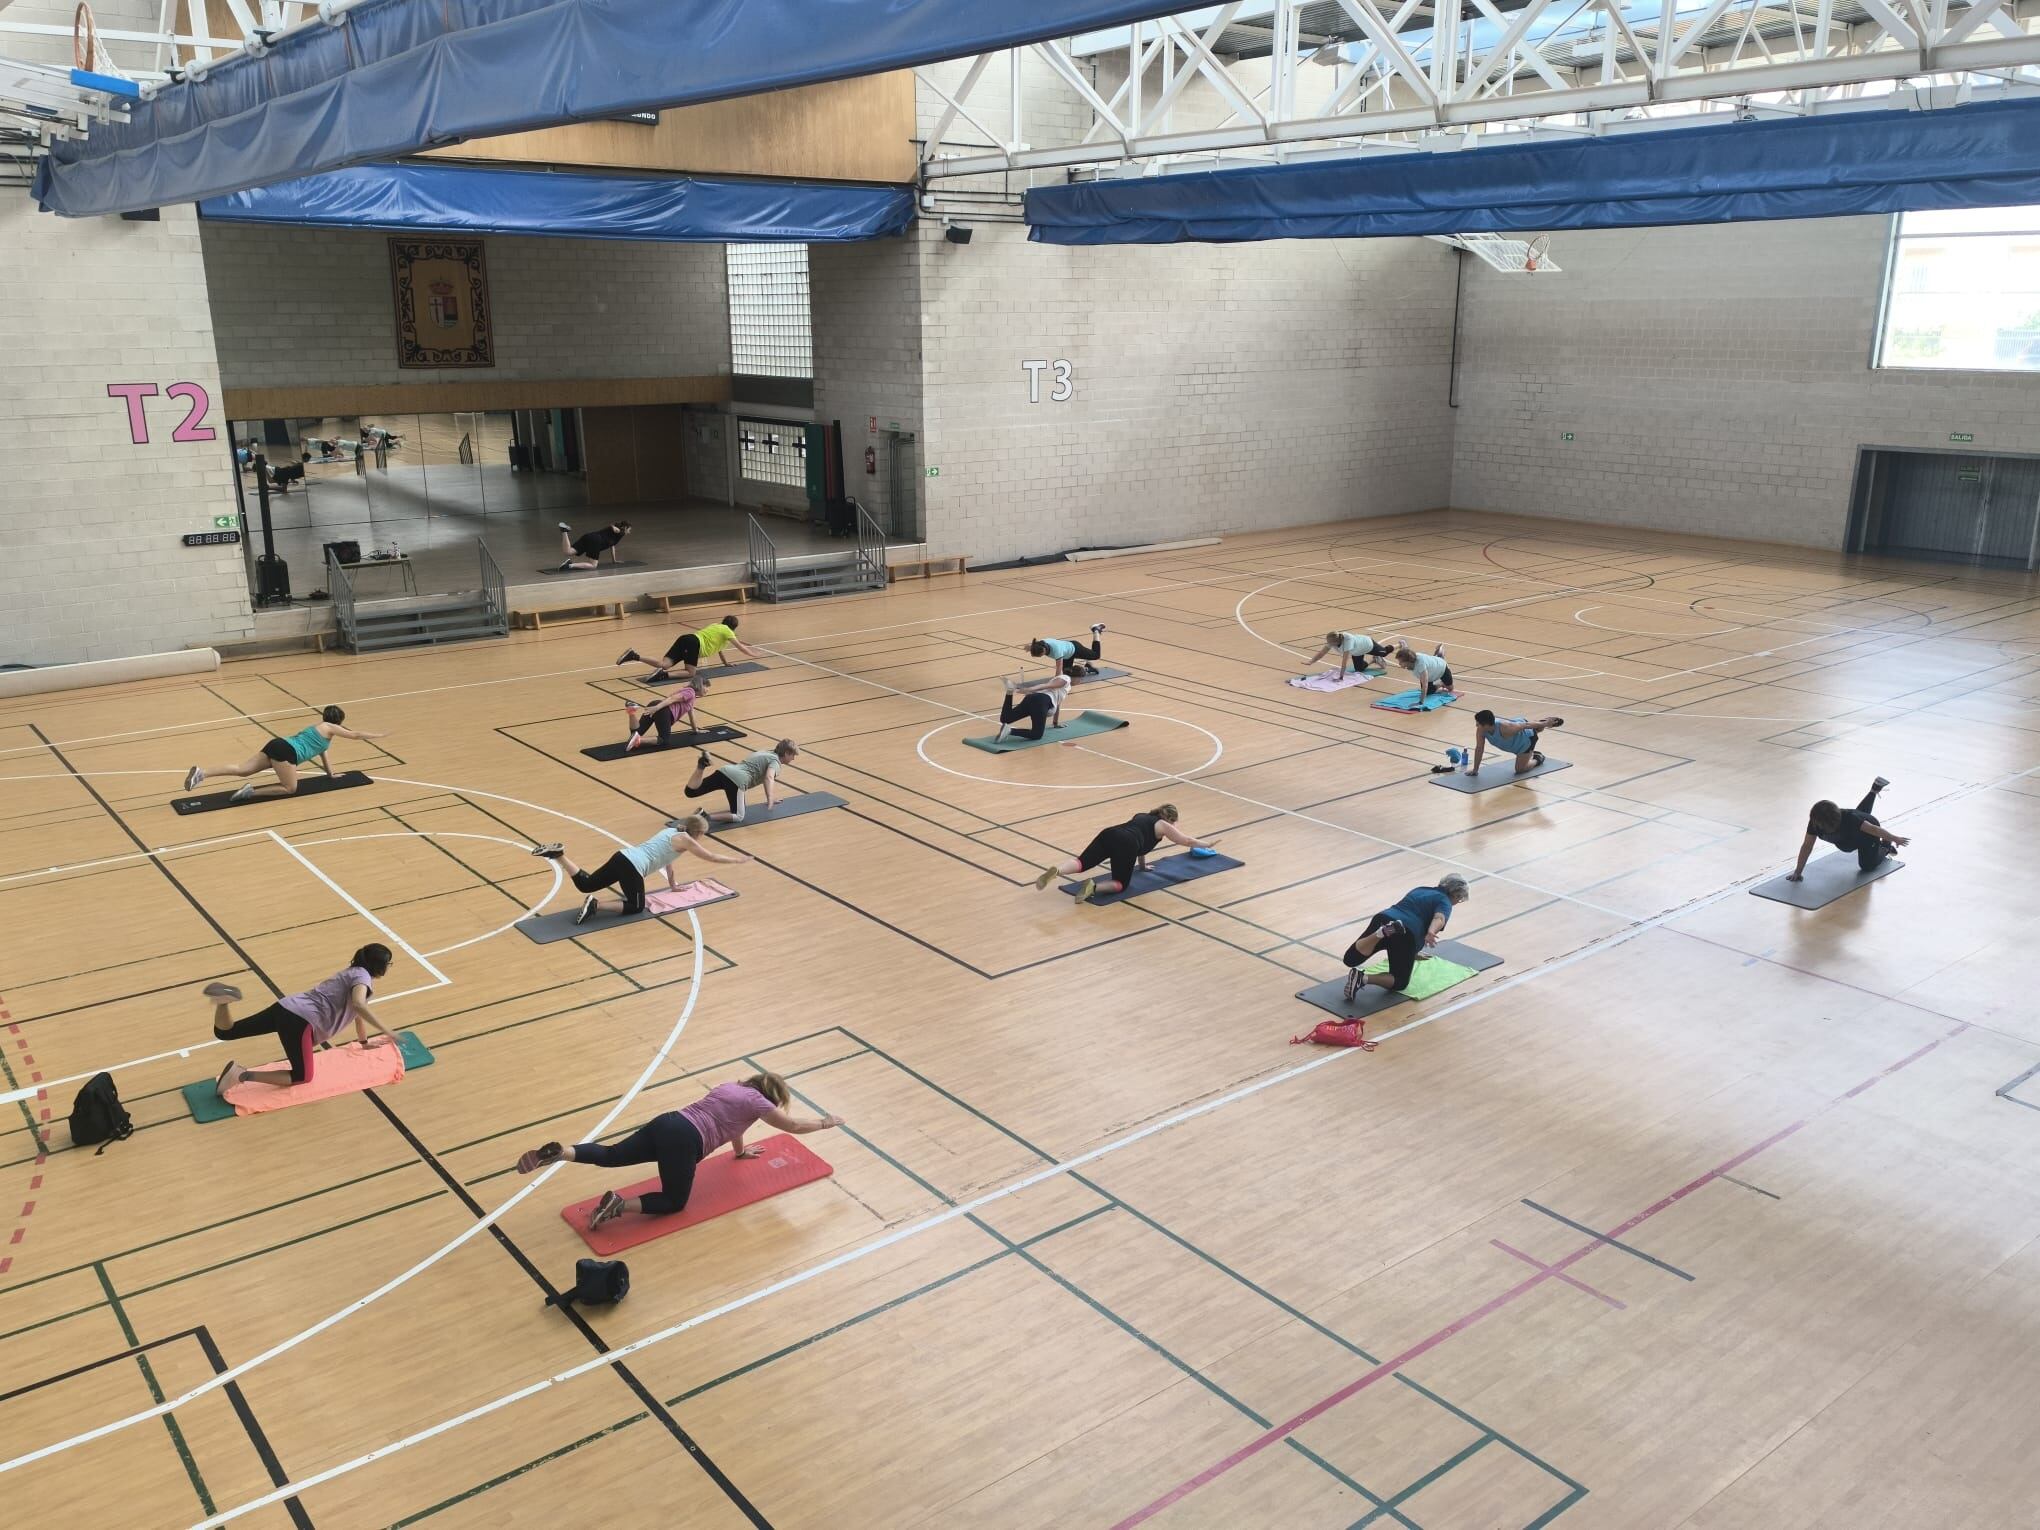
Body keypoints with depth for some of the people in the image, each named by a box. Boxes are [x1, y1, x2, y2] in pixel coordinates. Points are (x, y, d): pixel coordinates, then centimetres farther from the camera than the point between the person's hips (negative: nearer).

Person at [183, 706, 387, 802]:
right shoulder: (330, 728, 5)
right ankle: (252, 791, -17)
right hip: (286, 751, -8)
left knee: (242, 769, -2)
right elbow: (355, 734, 10)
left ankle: (201, 772, -17)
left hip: (277, 745, 8)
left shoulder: (319, 726, 30)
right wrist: (379, 735, 21)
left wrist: (328, 770, 49)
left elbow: (320, 748, 43)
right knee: (290, 788, -4)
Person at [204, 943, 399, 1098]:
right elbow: (358, 1005, -26)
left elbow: (358, 1012, 38)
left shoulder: (354, 974, 25)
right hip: (300, 1019, -9)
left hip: (287, 1008, 9)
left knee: (223, 1033, 14)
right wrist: (385, 1031, -25)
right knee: (302, 1077, 0)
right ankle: (242, 1075, -13)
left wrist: (365, 1042, 47)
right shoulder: (363, 976, -5)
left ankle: (222, 1000, -16)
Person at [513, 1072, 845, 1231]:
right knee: (674, 1202, 6)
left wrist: (741, 1151, 62)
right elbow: (793, 1125, 14)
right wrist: (826, 1122, 30)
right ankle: (618, 1204, -15)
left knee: (610, 1156, 7)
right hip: (684, 1141, -7)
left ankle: (557, 1152, -16)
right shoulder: (757, 1102, 7)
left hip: (666, 1123, 7)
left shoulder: (730, 1087, 28)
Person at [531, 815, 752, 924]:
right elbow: (712, 857, 8)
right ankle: (596, 903, -14)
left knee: (585, 884, 10)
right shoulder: (685, 840, 0)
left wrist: (672, 882, 40)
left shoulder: (670, 830, 24)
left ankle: (558, 854, -8)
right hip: (632, 867, -8)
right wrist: (738, 859, 20)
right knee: (636, 907, 6)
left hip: (623, 855, 8)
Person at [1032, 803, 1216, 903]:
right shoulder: (1163, 826, 24)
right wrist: (1206, 844, 51)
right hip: (1125, 844, -5)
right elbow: (1188, 841, 33)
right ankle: (1094, 886, -25)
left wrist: (1142, 864, 65)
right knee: (1120, 884, 5)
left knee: (1082, 863, -7)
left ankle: (1055, 871, -38)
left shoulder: (1141, 816, 40)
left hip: (1108, 834, 5)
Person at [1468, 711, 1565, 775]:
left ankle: (1538, 758, 25)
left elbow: (1526, 725, -31)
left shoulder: (1505, 728, -46)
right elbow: (1479, 748, -20)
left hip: (1527, 737, -6)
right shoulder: (1480, 730, -30)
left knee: (1520, 769, 1)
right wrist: (1475, 770, -18)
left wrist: (1545, 724, -17)